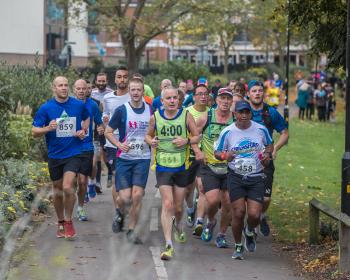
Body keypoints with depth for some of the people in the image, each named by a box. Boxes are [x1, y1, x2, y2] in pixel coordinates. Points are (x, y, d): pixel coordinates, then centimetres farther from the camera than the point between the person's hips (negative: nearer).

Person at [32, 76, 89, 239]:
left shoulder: (78, 105, -1)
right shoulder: (46, 108, -5)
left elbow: (86, 119, 21)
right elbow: (34, 132, -3)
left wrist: (83, 131, 2)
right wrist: (48, 128, -22)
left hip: (73, 153, -1)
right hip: (54, 155, 1)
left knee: (67, 187, -17)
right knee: (57, 190, 13)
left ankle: (68, 221, 2)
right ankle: (60, 223, 30)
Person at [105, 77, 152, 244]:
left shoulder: (150, 110, 4)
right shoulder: (121, 110, -5)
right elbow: (108, 132, 2)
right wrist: (119, 144, -15)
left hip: (143, 159, 2)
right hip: (124, 159, -2)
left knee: (137, 195, -7)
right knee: (125, 197, -6)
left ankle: (131, 231, 7)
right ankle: (120, 213, 30)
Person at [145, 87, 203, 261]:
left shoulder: (186, 115, -4)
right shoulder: (155, 117, 0)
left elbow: (197, 136, 5)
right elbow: (148, 135, 14)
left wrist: (187, 141, -16)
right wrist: (151, 141, -8)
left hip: (181, 167, 1)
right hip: (163, 166, -1)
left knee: (178, 206, 12)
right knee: (167, 204, -12)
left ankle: (178, 226, 47)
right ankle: (168, 245, -13)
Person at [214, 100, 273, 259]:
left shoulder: (261, 129, 0)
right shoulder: (227, 132, -3)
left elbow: (269, 144, 18)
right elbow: (217, 152, 4)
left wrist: (267, 154, -3)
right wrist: (225, 155, -18)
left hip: (256, 178, 1)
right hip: (235, 177, -1)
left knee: (254, 214, -9)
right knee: (238, 212, -6)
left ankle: (250, 232, 28)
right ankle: (238, 247, 15)